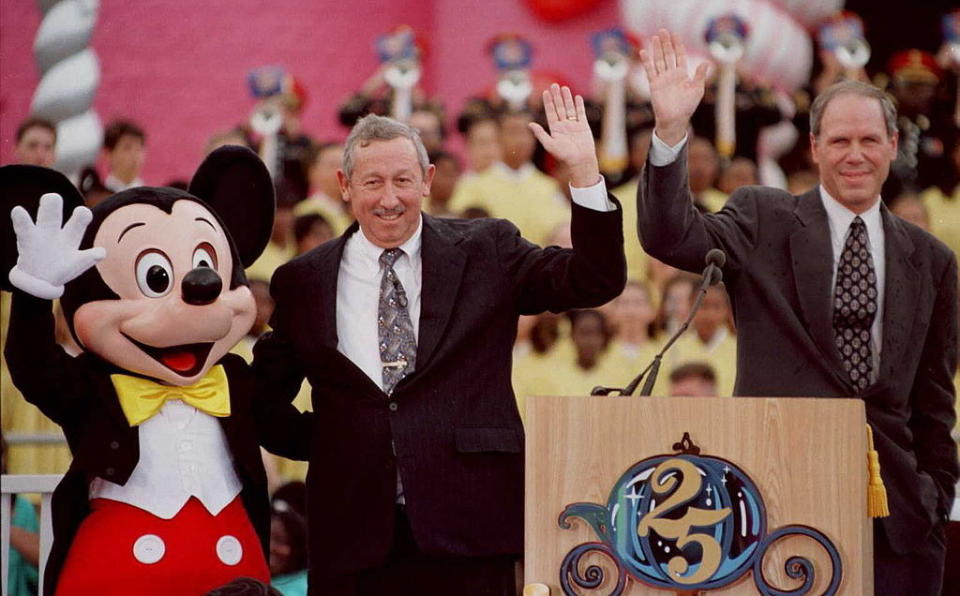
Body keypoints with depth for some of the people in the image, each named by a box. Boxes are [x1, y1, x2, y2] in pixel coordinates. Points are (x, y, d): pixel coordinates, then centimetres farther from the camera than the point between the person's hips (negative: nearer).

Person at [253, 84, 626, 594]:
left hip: (467, 529, -1)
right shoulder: (303, 282, 10)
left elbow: (595, 281, 1)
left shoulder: (487, 251, 7)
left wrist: (583, 169, -9)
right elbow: (265, 393, 17)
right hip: (352, 533, 1)